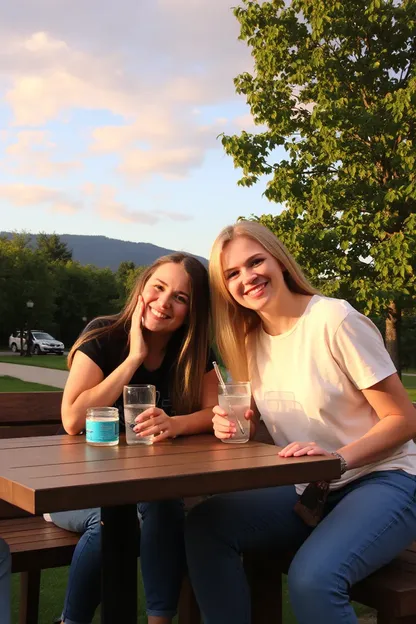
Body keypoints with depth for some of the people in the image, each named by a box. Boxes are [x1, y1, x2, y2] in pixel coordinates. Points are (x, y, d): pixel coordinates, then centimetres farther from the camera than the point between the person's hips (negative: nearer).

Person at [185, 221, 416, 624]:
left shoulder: (335, 320, -16)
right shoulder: (251, 341, 3)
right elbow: (264, 423, 12)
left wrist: (337, 457, -29)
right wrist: (236, 426, -11)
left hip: (383, 482, -6)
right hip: (310, 491, 6)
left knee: (311, 579, -32)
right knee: (204, 525, -14)